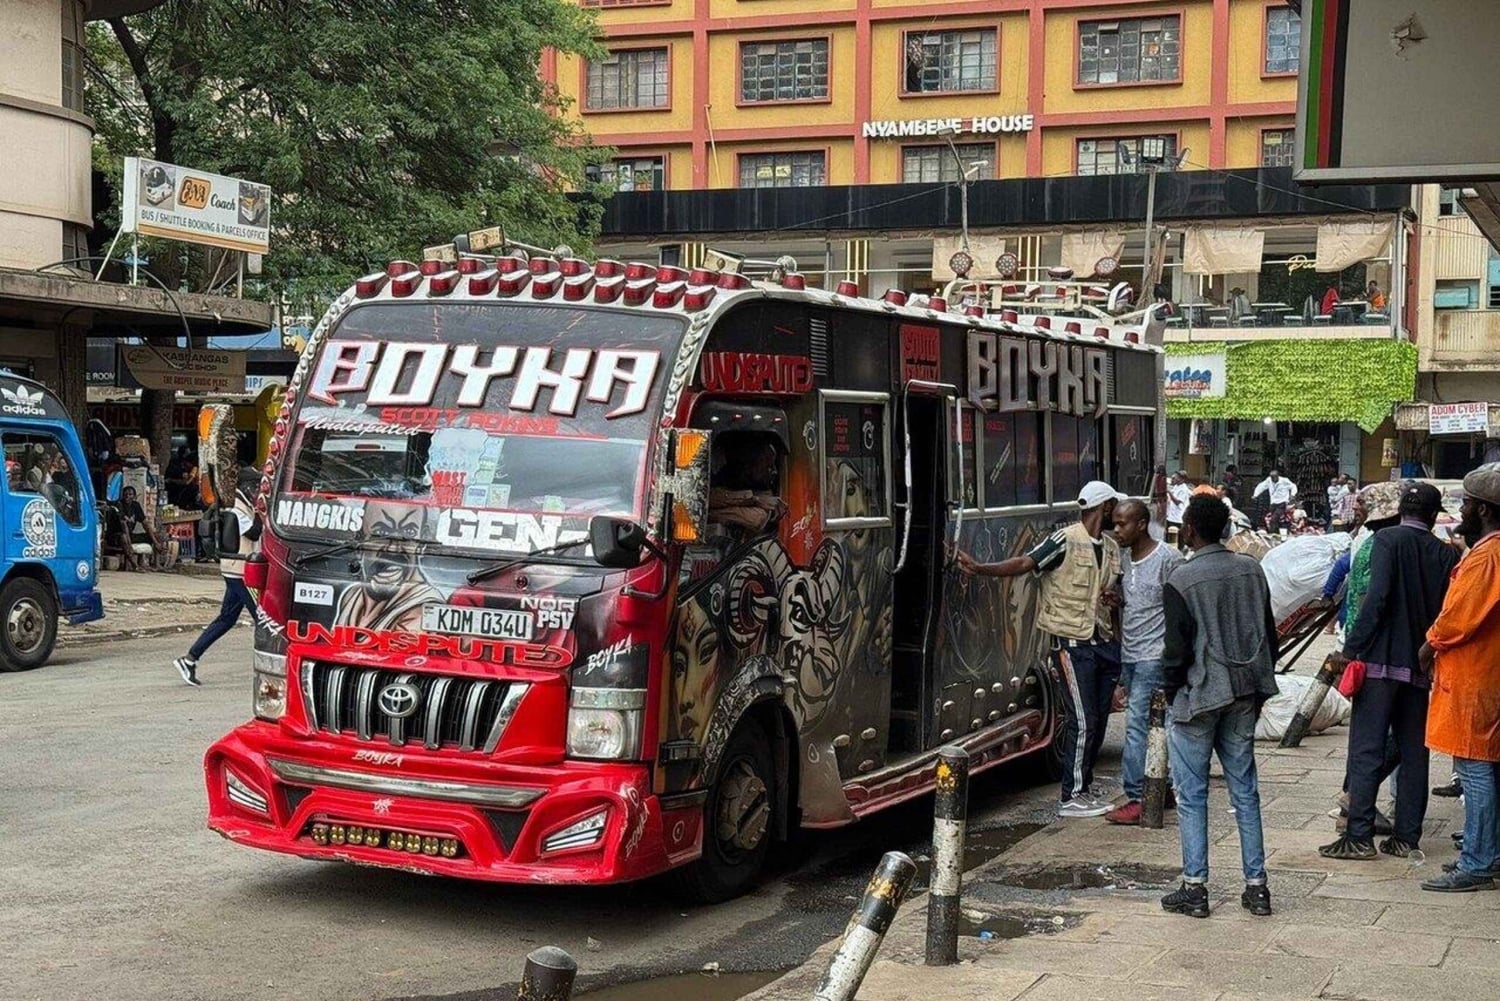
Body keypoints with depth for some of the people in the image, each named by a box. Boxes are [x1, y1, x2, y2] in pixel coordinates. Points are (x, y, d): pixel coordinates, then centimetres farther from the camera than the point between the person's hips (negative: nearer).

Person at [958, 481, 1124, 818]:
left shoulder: (1111, 547, 13)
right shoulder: (1065, 540, -11)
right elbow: (1026, 563, -19)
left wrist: (1115, 598, 0)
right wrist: (980, 568, -32)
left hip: (1104, 642, 7)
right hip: (1073, 644, -7)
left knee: (1099, 718, 11)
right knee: (1082, 720, -7)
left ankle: (1083, 785, 25)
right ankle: (1071, 797, 0)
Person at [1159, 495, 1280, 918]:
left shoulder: (1181, 581, -15)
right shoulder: (1250, 569, 3)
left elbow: (1177, 648, -13)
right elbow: (1268, 634, 9)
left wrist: (1171, 692, 2)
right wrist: (1259, 687, 17)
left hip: (1197, 697, -5)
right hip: (1243, 696, 6)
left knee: (1192, 795, 4)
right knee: (1245, 791, 12)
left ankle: (1194, 888, 6)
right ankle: (1256, 885, 14)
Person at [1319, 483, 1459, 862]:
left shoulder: (1387, 540, -7)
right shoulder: (1446, 554, 6)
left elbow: (1377, 597, -16)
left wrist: (1351, 648, -13)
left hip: (1381, 660, -4)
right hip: (1421, 667, 4)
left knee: (1366, 751, -2)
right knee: (1413, 753, 11)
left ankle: (1359, 836, -4)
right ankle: (1406, 837, 14)